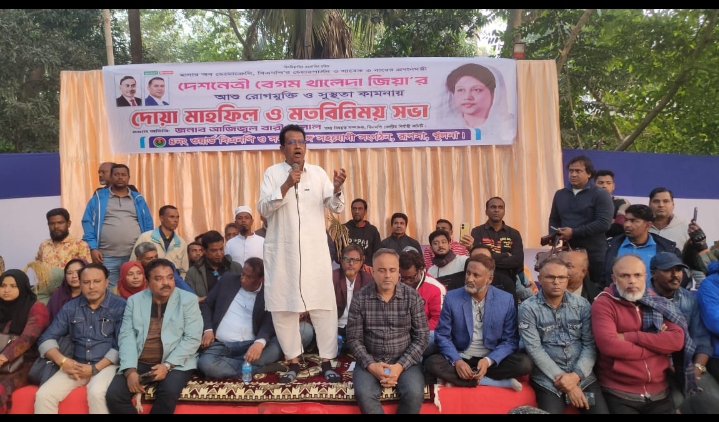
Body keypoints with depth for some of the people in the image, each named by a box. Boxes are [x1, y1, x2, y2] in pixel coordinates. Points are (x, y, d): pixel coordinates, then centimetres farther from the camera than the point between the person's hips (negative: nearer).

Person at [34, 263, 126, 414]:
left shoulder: (120, 306, -3)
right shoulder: (70, 307, 11)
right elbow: (47, 339, 8)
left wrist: (95, 368, -15)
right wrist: (62, 361, -10)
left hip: (106, 364, -4)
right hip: (75, 365, 4)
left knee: (97, 393, -33)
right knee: (43, 395, -17)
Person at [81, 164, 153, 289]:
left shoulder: (138, 199, 11)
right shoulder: (98, 198, 6)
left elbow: (148, 224, 11)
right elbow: (88, 222, 2)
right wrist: (93, 248, -8)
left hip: (135, 256, 1)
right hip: (107, 257, -1)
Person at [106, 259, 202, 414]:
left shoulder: (188, 300, -1)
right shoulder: (134, 300, 8)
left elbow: (192, 338, -7)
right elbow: (127, 336, 0)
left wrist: (167, 365, -18)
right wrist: (130, 370, -15)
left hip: (175, 363, -3)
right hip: (139, 363, 3)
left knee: (169, 392, -31)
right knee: (114, 395, -20)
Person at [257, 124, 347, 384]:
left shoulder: (318, 173, 6)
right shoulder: (272, 173, 3)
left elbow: (336, 209, 1)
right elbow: (263, 209, -9)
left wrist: (337, 189, -20)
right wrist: (286, 185, -22)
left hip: (315, 251, 1)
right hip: (282, 252, 0)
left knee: (324, 305, 1)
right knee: (283, 307, 5)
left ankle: (327, 362, 13)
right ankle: (293, 362, 21)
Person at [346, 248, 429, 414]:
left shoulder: (413, 297, -3)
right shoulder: (360, 299, -3)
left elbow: (422, 337, -3)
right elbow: (354, 339, -1)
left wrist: (400, 366, -14)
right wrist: (371, 365, -15)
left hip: (405, 361, 0)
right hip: (370, 361, 0)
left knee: (414, 394, -26)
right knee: (364, 394, -27)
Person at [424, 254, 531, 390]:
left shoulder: (506, 300, -6)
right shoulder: (452, 298, -6)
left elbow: (510, 340, -3)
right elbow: (442, 335, -2)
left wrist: (489, 360, -19)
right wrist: (456, 361, -19)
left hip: (493, 360, 0)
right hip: (460, 358, 1)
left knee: (524, 363, -26)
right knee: (432, 363, -28)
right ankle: (499, 382, -22)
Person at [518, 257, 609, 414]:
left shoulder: (582, 304, 5)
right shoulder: (528, 308, -5)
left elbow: (590, 344, 1)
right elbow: (534, 349, -10)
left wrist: (576, 375, -12)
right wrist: (565, 382, -13)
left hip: (584, 377, 3)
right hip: (548, 380, -2)